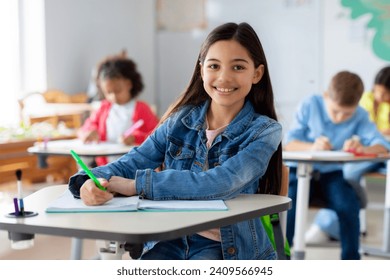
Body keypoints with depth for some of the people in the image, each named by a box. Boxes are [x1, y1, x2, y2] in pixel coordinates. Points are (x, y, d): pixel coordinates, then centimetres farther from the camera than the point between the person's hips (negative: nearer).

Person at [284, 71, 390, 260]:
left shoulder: (360, 117, -5)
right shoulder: (310, 105, -8)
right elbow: (288, 143, -11)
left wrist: (362, 149, -38)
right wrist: (311, 147, -33)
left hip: (332, 174, 1)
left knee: (348, 206, -26)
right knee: (288, 204, -28)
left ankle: (351, 262, -5)